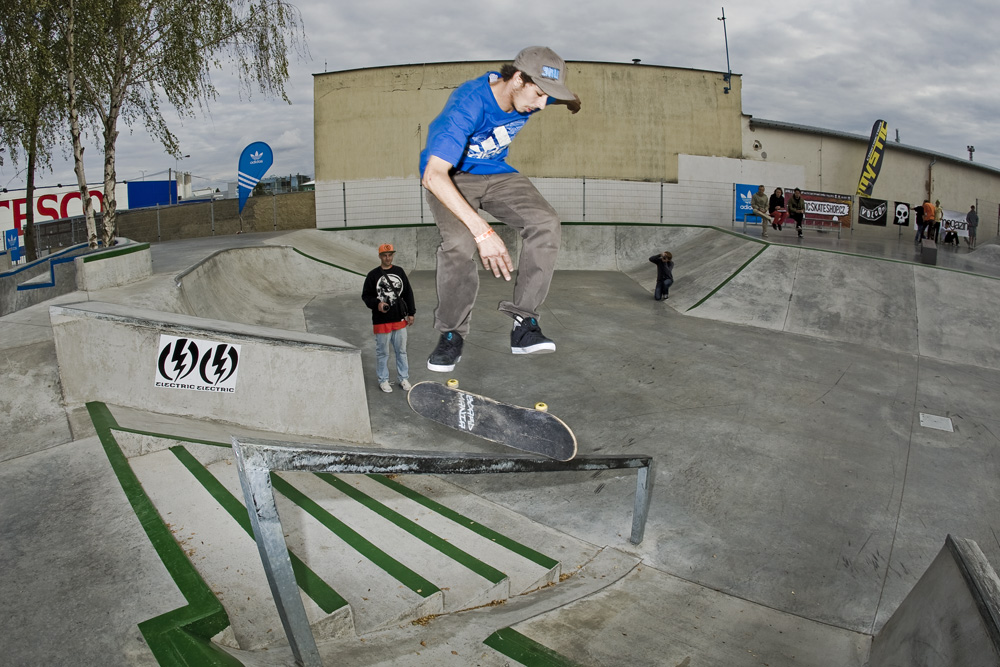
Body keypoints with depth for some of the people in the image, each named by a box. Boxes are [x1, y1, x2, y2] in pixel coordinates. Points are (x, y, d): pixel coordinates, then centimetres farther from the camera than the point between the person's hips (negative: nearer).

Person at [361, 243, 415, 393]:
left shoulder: (399, 272, 6)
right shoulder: (373, 275, -4)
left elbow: (408, 293, 11)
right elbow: (365, 296, -1)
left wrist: (411, 313, 7)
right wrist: (377, 304, -20)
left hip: (400, 319, 3)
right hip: (381, 321, -3)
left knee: (401, 351, 12)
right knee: (382, 352, 6)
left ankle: (404, 378, 25)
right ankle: (383, 380, 19)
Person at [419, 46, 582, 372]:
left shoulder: (529, 94, -13)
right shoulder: (467, 105, -33)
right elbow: (434, 175, -42)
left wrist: (572, 102, 33)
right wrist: (482, 231, -48)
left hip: (495, 172, 5)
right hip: (449, 176, -5)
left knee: (546, 222, -21)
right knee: (459, 242, -34)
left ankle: (524, 323, -17)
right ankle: (451, 334, -13)